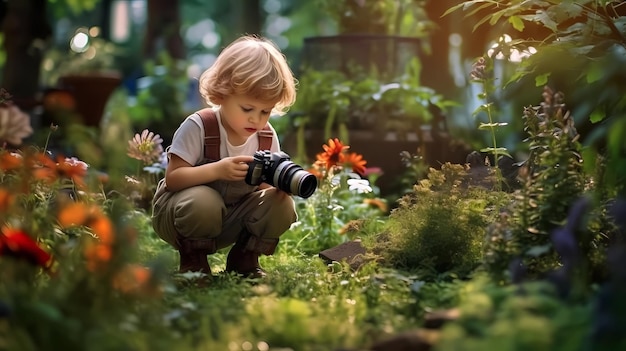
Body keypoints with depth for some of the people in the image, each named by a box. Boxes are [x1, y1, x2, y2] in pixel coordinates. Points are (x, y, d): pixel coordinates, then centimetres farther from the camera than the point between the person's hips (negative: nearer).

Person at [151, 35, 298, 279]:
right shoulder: (198, 127, -20)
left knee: (282, 207, -18)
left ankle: (244, 258, 6)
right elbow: (172, 179, -25)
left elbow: (266, 186, -4)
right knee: (204, 202, -39)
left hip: (232, 218, 5)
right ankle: (192, 259, -8)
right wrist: (217, 170, -39)